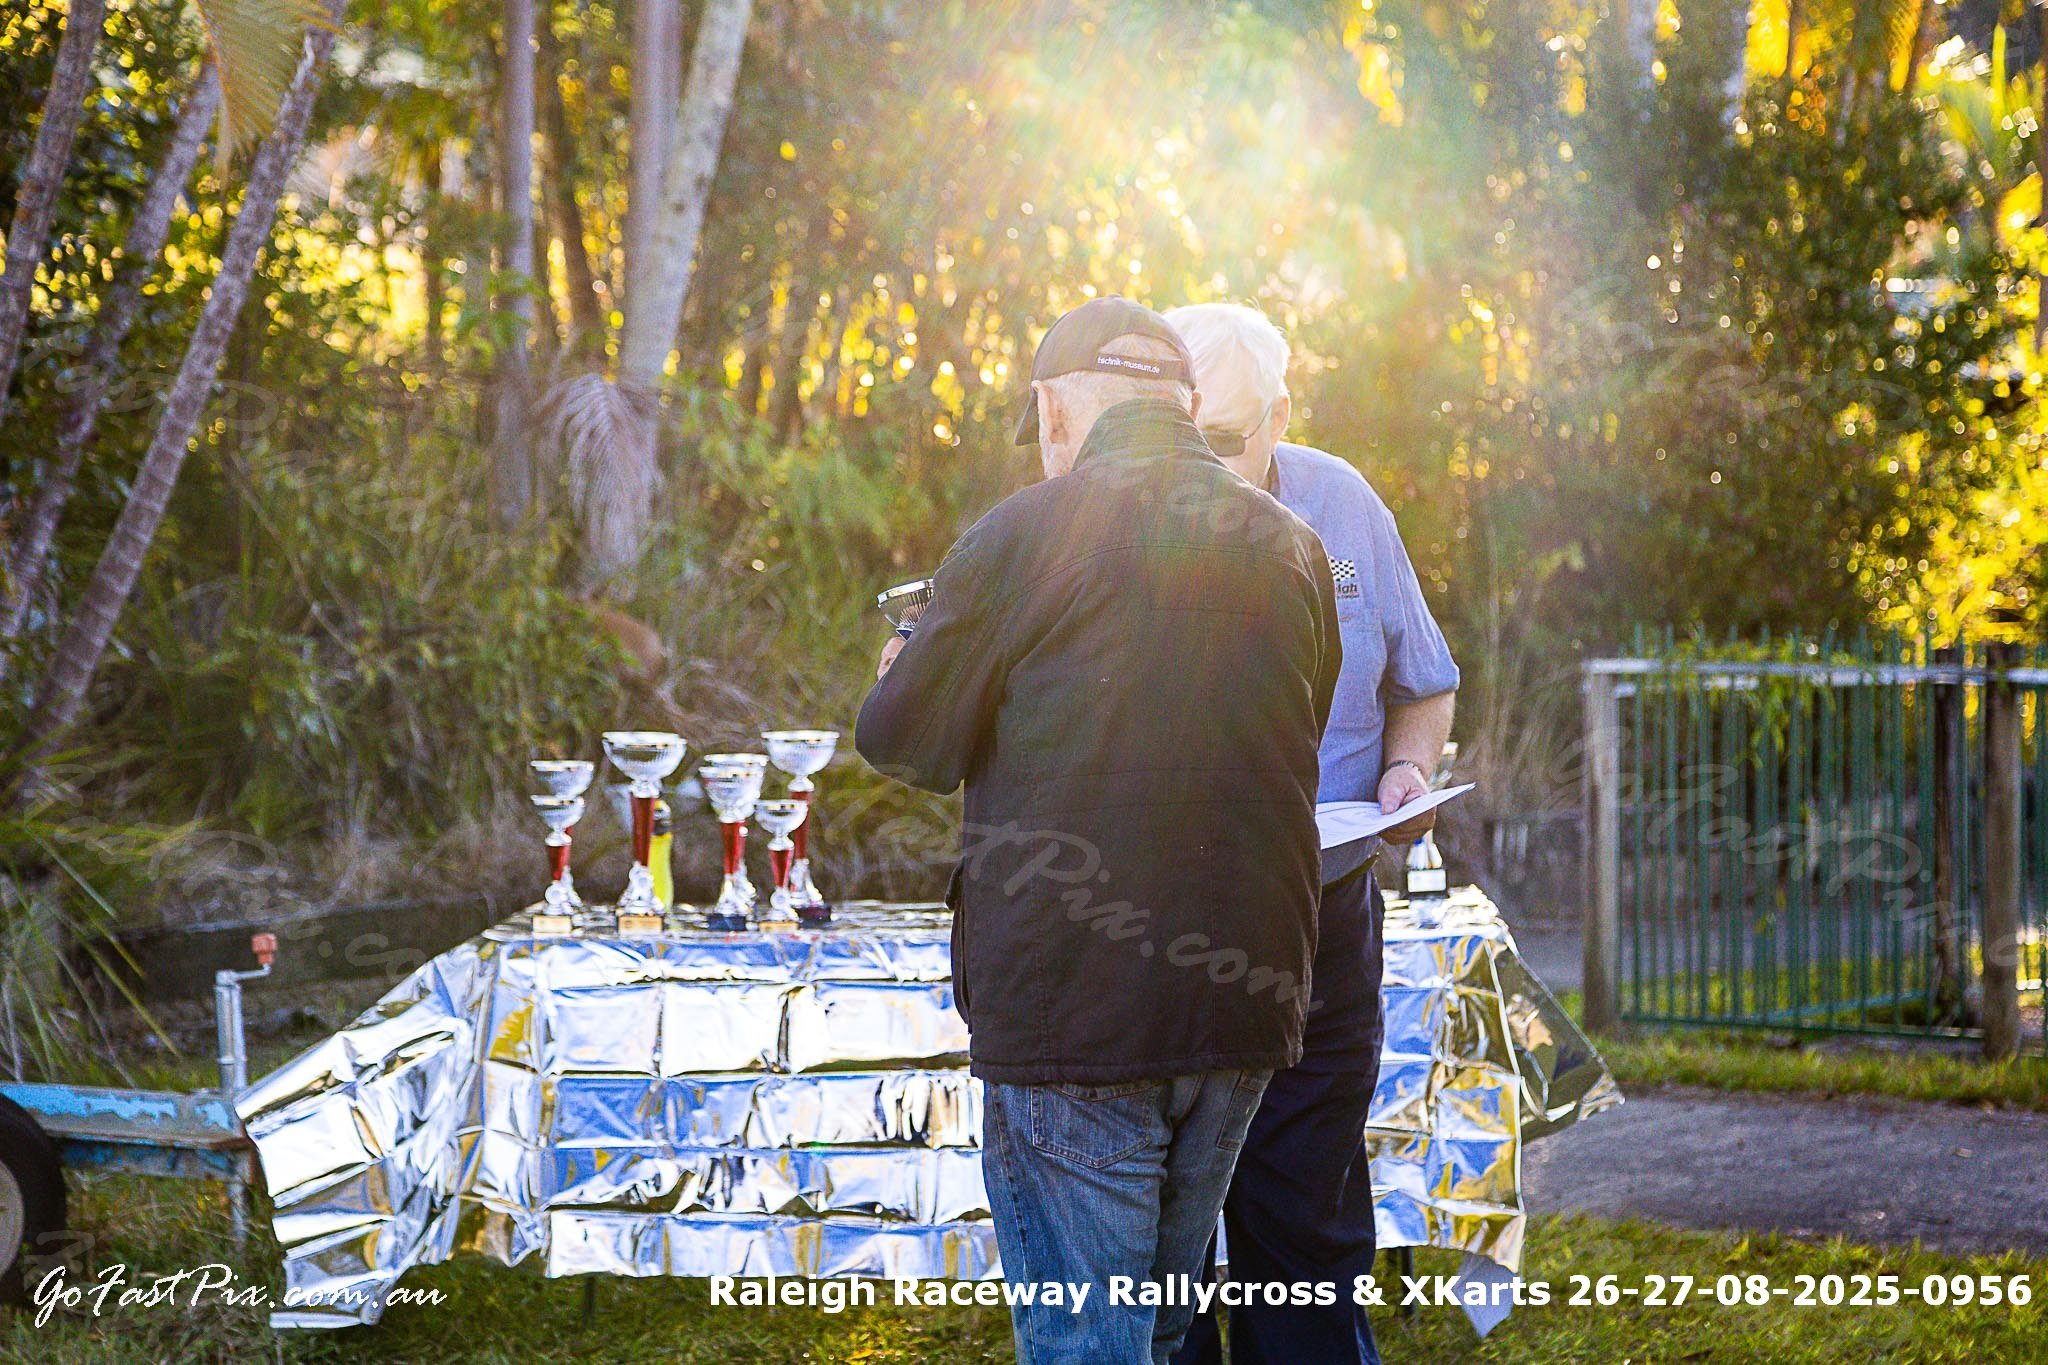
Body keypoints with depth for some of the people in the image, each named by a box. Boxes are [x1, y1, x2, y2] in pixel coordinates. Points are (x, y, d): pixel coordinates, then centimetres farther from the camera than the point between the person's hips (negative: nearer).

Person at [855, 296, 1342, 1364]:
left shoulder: (1022, 534, -8)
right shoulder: (1292, 550, 7)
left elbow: (903, 746, -1)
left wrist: (906, 666, 21)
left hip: (1070, 1006, -5)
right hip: (1244, 1001, 5)